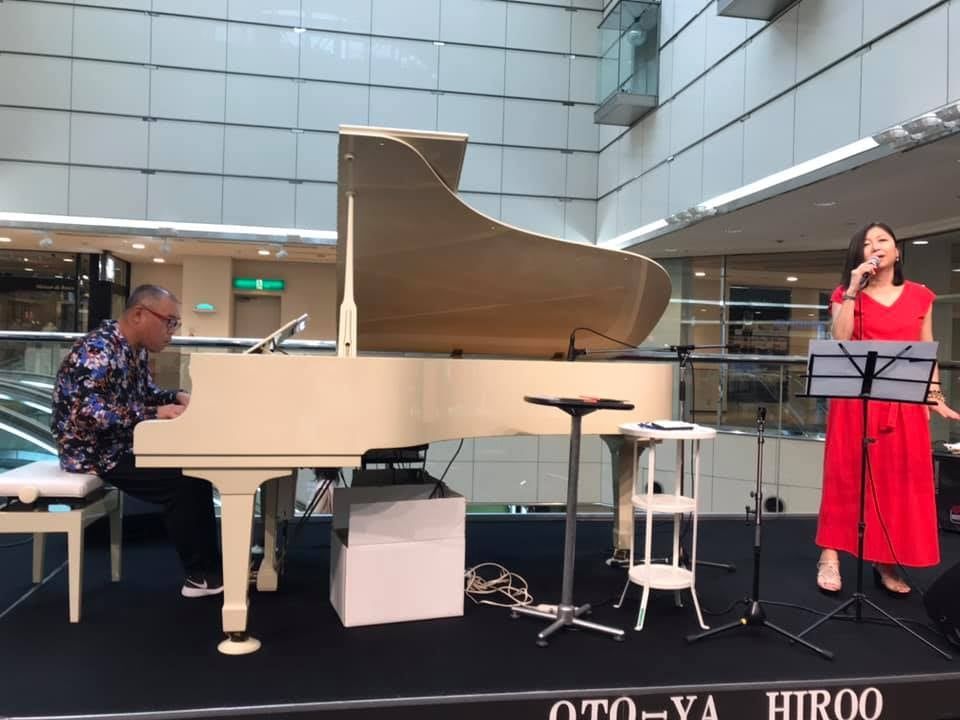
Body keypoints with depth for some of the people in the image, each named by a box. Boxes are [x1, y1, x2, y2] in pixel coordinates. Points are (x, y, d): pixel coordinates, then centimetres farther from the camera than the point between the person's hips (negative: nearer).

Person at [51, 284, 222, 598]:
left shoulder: (135, 349, 7)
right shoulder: (97, 349, -23)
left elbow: (144, 394, 21)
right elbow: (88, 412, -33)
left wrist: (176, 397, 0)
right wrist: (156, 413, -33)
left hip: (124, 444, 10)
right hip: (95, 450, -10)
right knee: (182, 481, -20)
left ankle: (210, 563, 7)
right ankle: (199, 574, -7)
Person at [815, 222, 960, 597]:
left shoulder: (919, 296, 12)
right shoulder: (847, 295, 6)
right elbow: (839, 342, -9)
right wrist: (852, 290, -11)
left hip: (905, 400, 2)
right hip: (856, 398, -2)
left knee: (901, 478, 3)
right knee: (847, 474, -1)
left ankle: (887, 563, 12)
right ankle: (830, 558, 2)